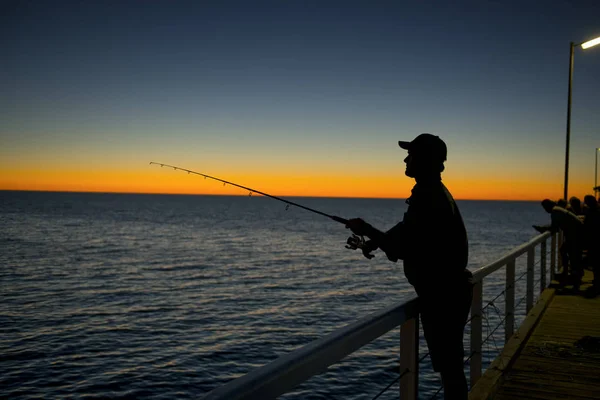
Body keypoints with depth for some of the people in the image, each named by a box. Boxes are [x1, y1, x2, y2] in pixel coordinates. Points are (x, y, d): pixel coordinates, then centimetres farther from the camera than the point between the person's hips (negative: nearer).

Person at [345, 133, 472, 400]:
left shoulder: (429, 197, -21)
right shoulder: (433, 192, 12)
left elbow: (405, 248, -22)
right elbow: (409, 236, 19)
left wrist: (368, 231, -10)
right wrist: (375, 238, 7)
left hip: (444, 294, -10)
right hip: (446, 291, 10)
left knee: (449, 365, 0)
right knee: (449, 363, 19)